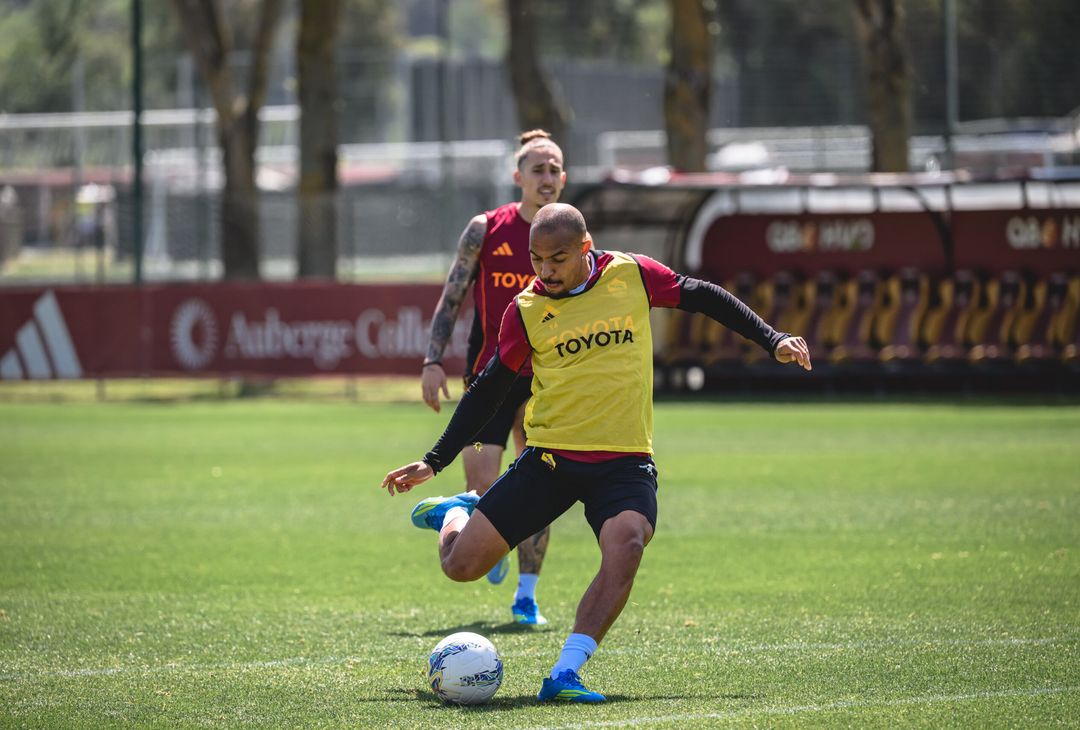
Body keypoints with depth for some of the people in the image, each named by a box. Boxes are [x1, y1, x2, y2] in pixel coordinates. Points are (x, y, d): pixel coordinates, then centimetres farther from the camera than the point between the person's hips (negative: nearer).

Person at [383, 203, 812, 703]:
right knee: (461, 565, -4)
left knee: (626, 546, -32)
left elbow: (704, 298, 13)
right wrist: (434, 462, 10)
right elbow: (488, 390, 10)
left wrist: (772, 341, 11)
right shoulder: (525, 310, 0)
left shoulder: (631, 275, -1)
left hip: (624, 460, -1)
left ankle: (564, 675, -32)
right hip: (549, 455, 1)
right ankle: (455, 513, 34)